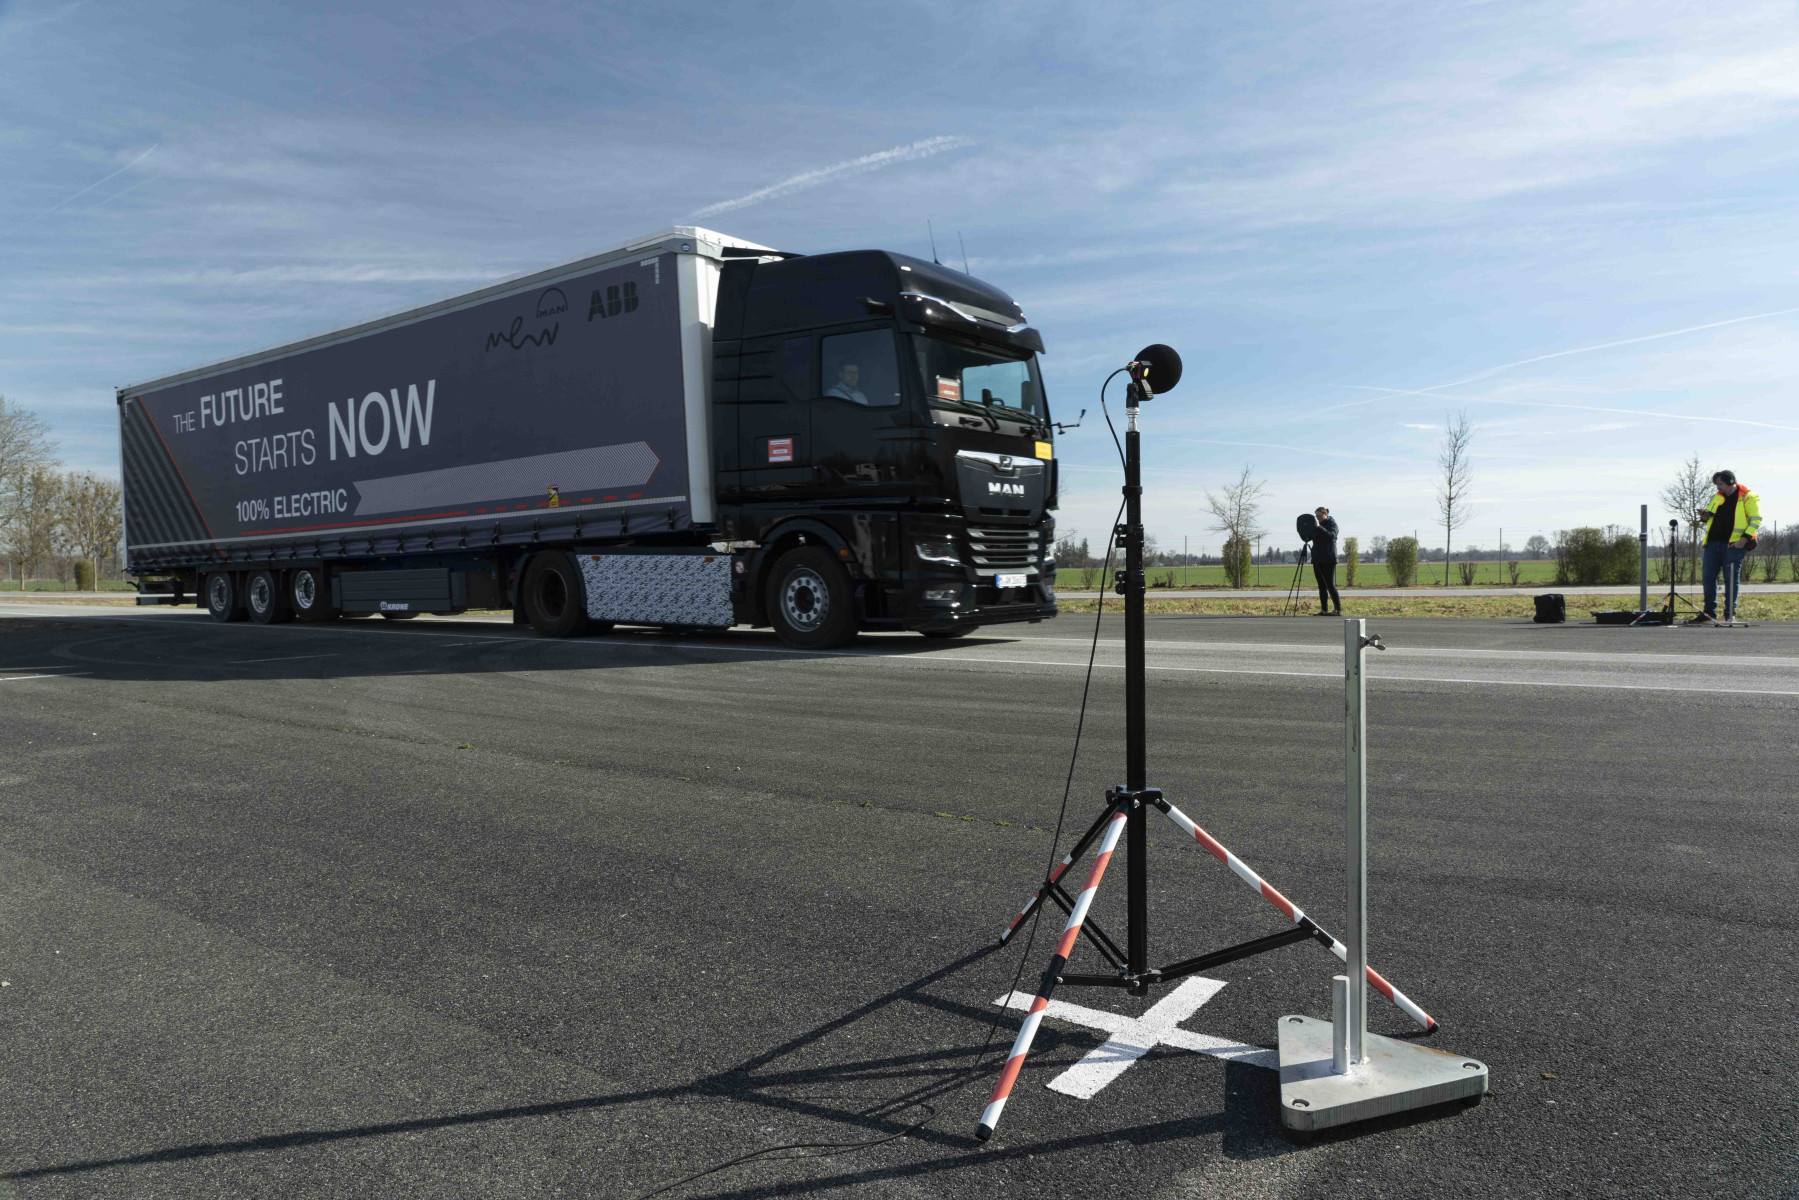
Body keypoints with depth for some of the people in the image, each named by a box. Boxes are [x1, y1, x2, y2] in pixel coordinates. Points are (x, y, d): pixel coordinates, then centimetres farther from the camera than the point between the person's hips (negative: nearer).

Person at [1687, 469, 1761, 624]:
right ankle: (1709, 613, 10)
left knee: (1731, 579, -3)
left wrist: (1745, 538, -17)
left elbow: (1756, 519, -6)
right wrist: (1704, 517, 4)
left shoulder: (1748, 497, -1)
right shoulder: (1717, 498, 17)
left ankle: (1730, 613, 4)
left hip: (1734, 544, -6)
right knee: (1709, 577, 4)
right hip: (1713, 543, 6)